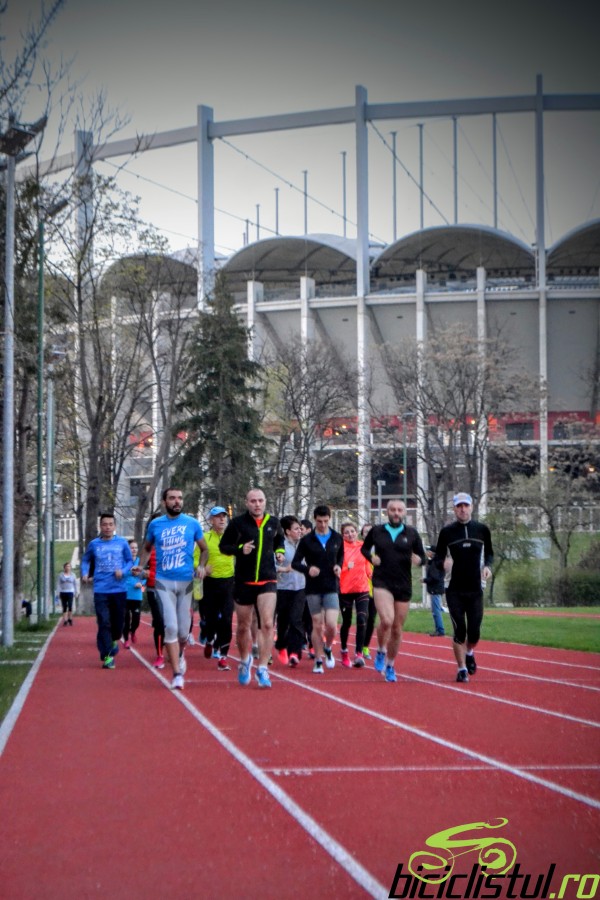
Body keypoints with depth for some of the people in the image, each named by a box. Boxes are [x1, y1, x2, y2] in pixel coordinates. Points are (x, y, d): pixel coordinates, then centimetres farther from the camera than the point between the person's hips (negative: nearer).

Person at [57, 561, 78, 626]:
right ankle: (65, 620, 4)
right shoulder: (61, 575, 6)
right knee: (64, 607, 2)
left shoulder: (72, 575, 8)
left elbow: (75, 584, 13)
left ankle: (70, 619, -3)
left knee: (70, 606, -14)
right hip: (63, 593, 1)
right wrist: (58, 593, -3)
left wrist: (75, 593, 10)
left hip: (70, 592, -1)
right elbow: (58, 584, 5)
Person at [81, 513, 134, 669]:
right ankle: (107, 656, -6)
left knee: (118, 620, 8)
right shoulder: (94, 544, 5)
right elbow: (86, 560, 19)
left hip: (119, 589, 1)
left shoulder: (122, 543, 3)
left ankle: (114, 640, 41)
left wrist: (123, 571, -10)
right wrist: (85, 574, 1)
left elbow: (130, 561, 9)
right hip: (101, 590, -1)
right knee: (104, 623, -7)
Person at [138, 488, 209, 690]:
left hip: (186, 582, 1)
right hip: (164, 582, -1)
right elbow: (147, 547, 19)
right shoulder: (155, 524, 3)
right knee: (171, 626, -14)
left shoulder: (192, 524, 2)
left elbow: (204, 549, 13)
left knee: (183, 630, 5)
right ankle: (177, 673, -8)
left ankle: (179, 654, 40)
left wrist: (201, 566, -6)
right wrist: (141, 565, 2)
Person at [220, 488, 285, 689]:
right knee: (244, 627, 11)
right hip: (243, 582, -1)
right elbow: (224, 546, 1)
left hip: (267, 581, 1)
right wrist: (240, 549, -17)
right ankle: (244, 661, 37)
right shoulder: (237, 523, -4)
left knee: (267, 624, -14)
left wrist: (279, 551, 4)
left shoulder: (273, 522, 5)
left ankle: (262, 669, -11)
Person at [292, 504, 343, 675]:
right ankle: (318, 660, 15)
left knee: (331, 625, -13)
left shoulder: (337, 538, 4)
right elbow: (295, 563, 1)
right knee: (317, 626, 3)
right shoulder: (306, 540, -2)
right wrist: (307, 569, -19)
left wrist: (339, 566, -2)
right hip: (313, 589, -1)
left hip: (331, 587, 1)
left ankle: (328, 648, 17)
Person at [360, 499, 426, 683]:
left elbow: (423, 558, 8)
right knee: (386, 620, -25)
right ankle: (381, 652, 3)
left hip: (403, 585, 2)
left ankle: (390, 666, 25)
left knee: (397, 629, 8)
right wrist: (371, 557, -2)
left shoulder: (411, 533, 4)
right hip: (382, 583, -2)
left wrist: (418, 560, -16)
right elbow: (364, 548, 20)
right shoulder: (376, 531, 4)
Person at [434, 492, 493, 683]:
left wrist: (487, 566, -5)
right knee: (459, 631, -6)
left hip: (475, 589, 1)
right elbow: (438, 556, 6)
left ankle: (469, 653, 33)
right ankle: (462, 669, 6)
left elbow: (489, 553, 16)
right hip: (454, 590, -1)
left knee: (474, 632, 0)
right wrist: (443, 562, -17)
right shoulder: (447, 531, 0)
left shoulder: (482, 530, 5)